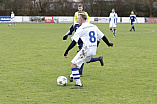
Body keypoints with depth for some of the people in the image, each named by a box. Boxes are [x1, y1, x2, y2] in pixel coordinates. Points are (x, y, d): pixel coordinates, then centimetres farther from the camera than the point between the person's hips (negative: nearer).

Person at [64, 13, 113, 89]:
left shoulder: (81, 29, -10)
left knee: (73, 65, -6)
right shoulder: (94, 27, 10)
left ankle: (78, 84, -12)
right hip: (93, 50, 8)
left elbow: (74, 42, -13)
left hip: (86, 50, -8)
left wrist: (66, 52, -10)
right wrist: (108, 44, 35)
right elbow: (102, 36, 18)